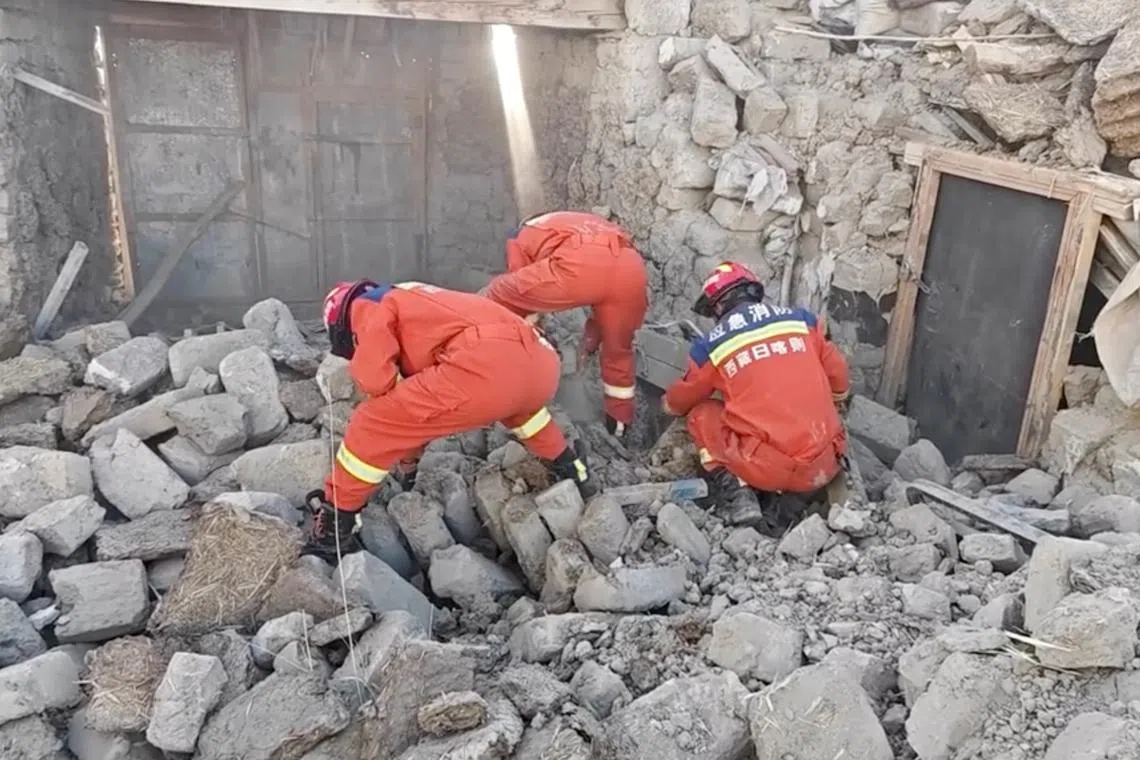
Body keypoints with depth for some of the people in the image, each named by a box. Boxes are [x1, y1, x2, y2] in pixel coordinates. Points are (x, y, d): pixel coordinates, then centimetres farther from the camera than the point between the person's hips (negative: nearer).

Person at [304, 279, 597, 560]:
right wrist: (410, 457, 55)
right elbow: (428, 388, 47)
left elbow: (374, 376, 1)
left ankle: (332, 529, 15)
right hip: (542, 365, 9)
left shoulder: (366, 307, 17)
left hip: (488, 365, -9)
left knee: (372, 425, 8)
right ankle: (574, 472, 51)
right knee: (515, 402, 46)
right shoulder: (414, 301, 40)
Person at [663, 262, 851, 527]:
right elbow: (839, 383, 17)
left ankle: (738, 498, 0)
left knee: (701, 414, 18)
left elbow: (678, 403, 20)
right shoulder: (801, 319, 8)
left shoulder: (711, 346, 2)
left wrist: (668, 403, 44)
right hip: (824, 467, 5)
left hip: (769, 469, -4)